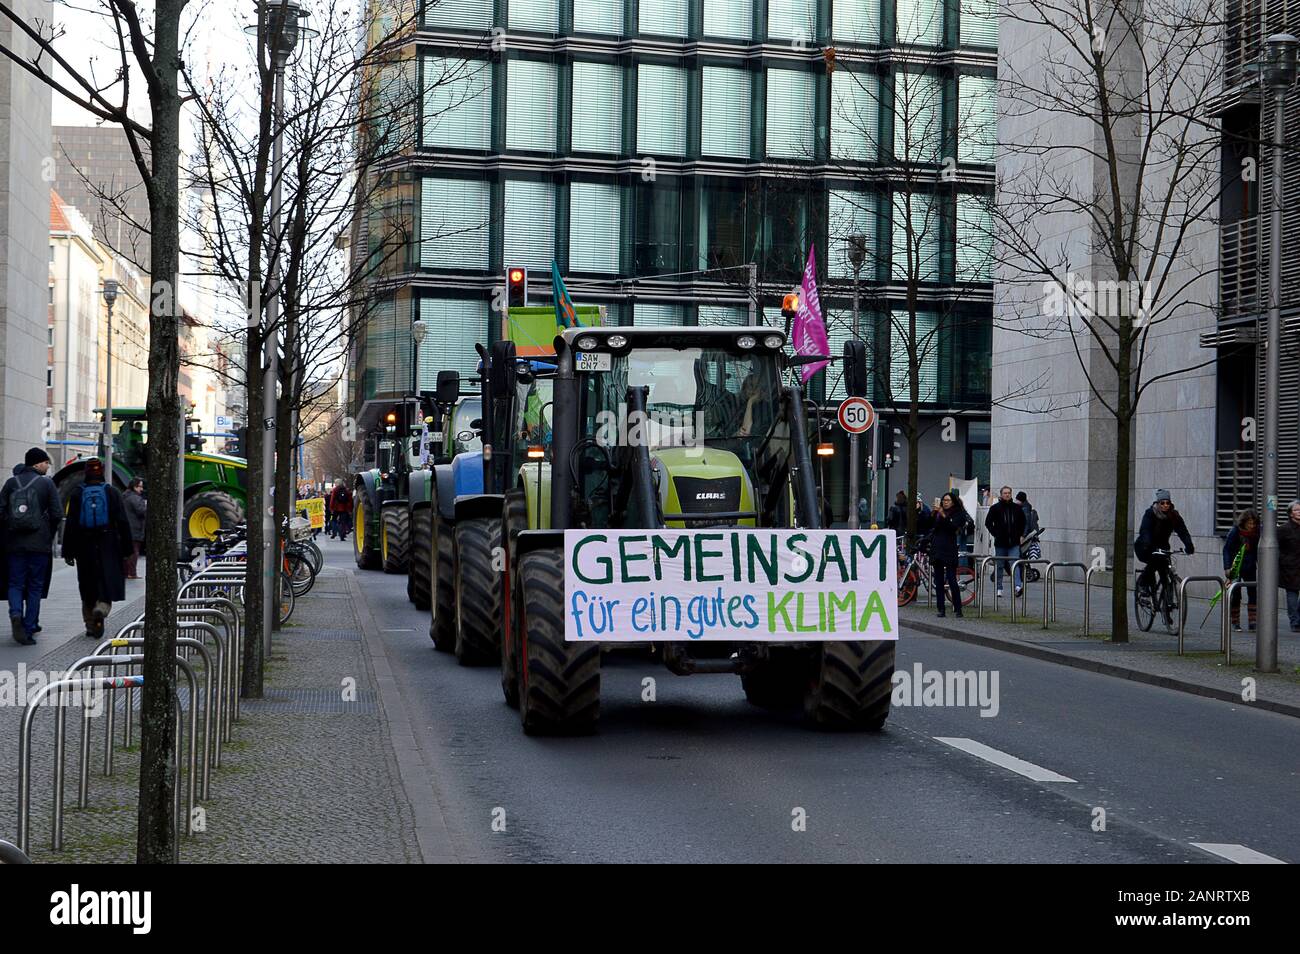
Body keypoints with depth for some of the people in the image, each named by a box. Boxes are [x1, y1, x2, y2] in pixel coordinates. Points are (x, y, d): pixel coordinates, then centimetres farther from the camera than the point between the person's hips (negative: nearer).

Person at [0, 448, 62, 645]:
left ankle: (16, 614, -18)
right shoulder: (46, 483, -3)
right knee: (35, 586, 8)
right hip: (40, 544, -2)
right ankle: (29, 628, 5)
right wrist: (50, 534, 9)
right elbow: (57, 514, -7)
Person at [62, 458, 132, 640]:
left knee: (88, 590, 10)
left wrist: (68, 552, 2)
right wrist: (126, 550, 2)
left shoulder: (76, 495, -1)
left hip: (85, 548, 1)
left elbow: (71, 525, -2)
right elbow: (123, 523, -3)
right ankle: (101, 609, -26)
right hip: (108, 548, -1)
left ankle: (91, 626, 13)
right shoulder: (112, 493, -2)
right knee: (107, 583, 2)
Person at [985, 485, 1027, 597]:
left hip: (1014, 543, 0)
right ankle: (999, 589, 16)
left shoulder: (1017, 508, 7)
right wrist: (995, 534, -2)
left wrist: (1021, 535, 12)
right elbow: (988, 523, 5)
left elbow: (1023, 522, 20)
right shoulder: (995, 508, 0)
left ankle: (1018, 586, -24)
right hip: (1000, 542, 0)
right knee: (999, 566, 7)